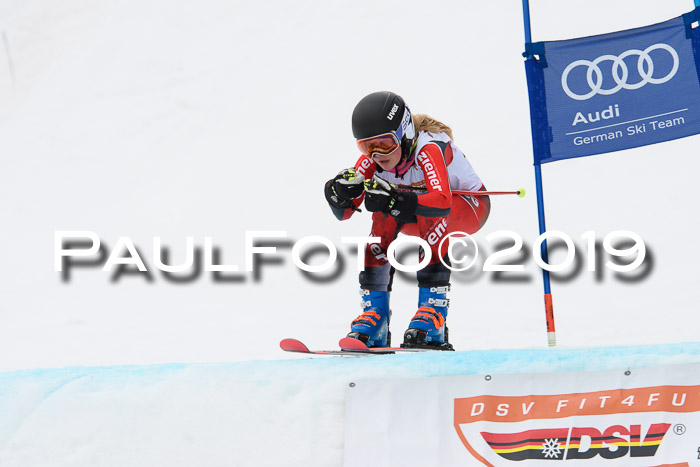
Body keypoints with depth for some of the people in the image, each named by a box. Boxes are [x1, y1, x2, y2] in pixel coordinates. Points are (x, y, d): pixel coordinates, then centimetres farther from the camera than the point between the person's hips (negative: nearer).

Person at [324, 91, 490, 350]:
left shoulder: (428, 148, -35)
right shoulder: (372, 157, -18)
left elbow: (442, 203, -51)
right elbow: (344, 212, -18)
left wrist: (395, 200, -63)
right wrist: (339, 190, -40)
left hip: (469, 206, -5)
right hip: (421, 222, 5)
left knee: (432, 215, -36)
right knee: (384, 217, -24)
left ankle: (433, 311, -33)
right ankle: (375, 314, -20)